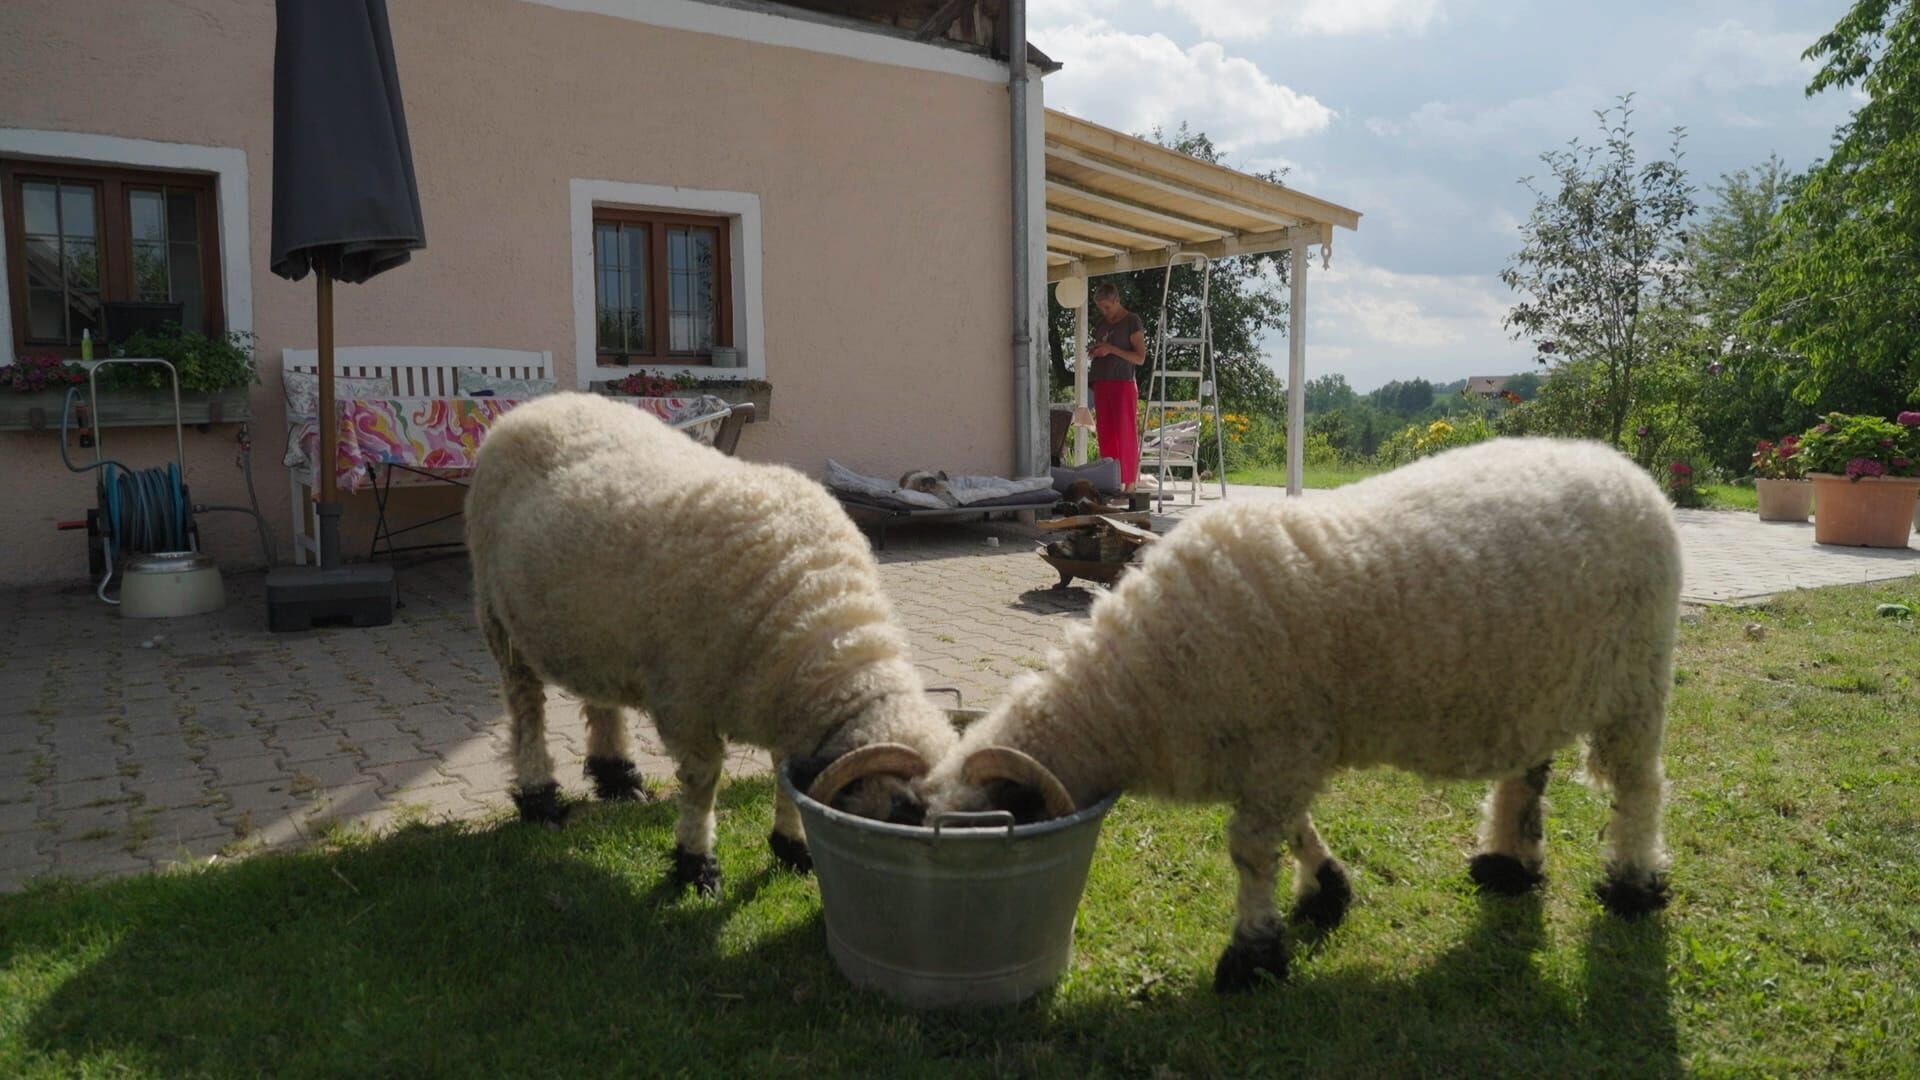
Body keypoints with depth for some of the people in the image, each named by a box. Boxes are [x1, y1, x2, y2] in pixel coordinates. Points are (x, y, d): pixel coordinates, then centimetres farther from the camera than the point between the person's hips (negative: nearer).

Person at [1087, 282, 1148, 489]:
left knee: (1126, 435, -6)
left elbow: (1140, 358, -8)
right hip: (1101, 384, 7)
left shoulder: (1132, 322, -3)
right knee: (1105, 435, 4)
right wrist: (1094, 352, 7)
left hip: (1123, 384, -6)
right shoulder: (1101, 324, 17)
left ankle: (1129, 485, -5)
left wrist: (1112, 349, -15)